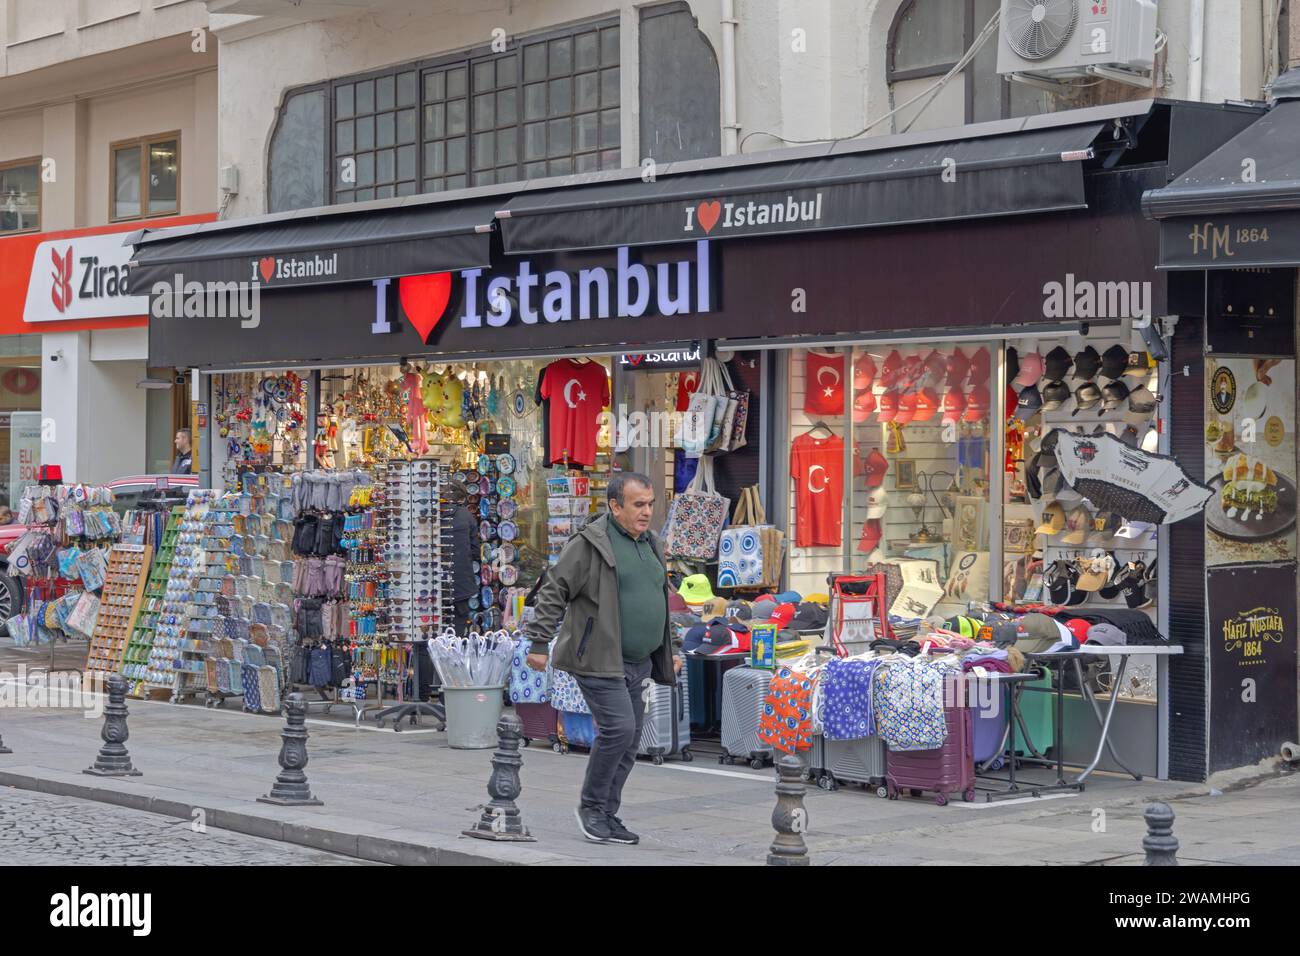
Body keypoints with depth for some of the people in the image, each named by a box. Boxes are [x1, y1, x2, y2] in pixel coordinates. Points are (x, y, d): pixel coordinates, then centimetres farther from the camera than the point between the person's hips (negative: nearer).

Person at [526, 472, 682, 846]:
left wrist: (671, 649, 25)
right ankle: (591, 806, 1)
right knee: (618, 728, -17)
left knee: (628, 742, 8)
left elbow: (660, 601, 27)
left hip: (639, 663, 8)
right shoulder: (591, 543, -10)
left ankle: (606, 817, 16)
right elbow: (553, 592, -10)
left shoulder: (650, 545, 16)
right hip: (600, 660, -8)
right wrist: (539, 643, -14)